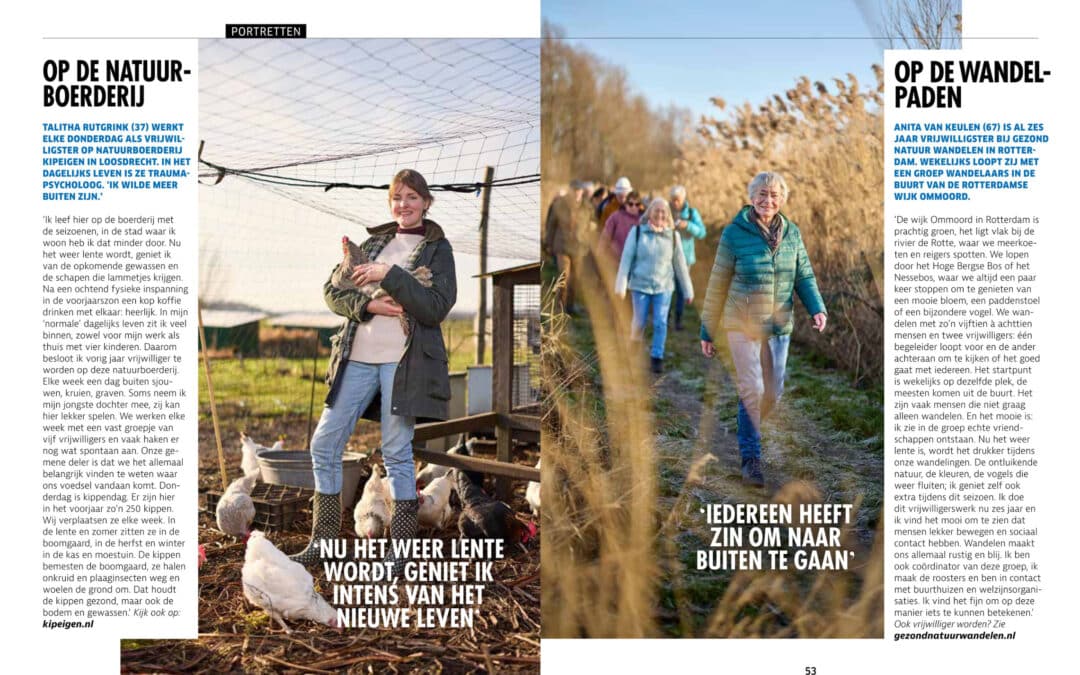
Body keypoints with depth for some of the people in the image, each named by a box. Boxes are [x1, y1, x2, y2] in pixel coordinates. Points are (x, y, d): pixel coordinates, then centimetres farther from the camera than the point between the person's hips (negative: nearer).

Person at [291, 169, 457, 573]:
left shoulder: (437, 249, 4)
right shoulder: (374, 243, 17)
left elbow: (437, 308, -10)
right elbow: (333, 290, 11)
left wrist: (389, 276, -16)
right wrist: (368, 305, -8)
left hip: (404, 359, -5)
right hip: (358, 357, 5)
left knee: (397, 452, -3)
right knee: (324, 444, 4)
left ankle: (400, 553, 7)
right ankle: (322, 543, 15)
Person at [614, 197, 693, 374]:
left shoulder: (673, 235, 1)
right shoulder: (637, 232, -4)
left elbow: (680, 263, 5)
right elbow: (626, 258, -4)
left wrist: (688, 289, 7)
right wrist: (621, 285, -9)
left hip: (664, 286, 1)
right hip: (640, 285, -1)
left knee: (661, 323, -5)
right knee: (639, 322, 5)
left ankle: (657, 357, 7)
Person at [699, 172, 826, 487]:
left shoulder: (792, 233, 4)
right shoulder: (735, 233, -8)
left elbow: (804, 275, 7)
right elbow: (718, 284, -3)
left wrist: (817, 308, -13)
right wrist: (707, 331, -1)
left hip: (779, 327, 4)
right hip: (743, 325, -4)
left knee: (773, 392, 10)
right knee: (752, 389, -12)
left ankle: (748, 434, 36)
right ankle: (750, 458, 1)